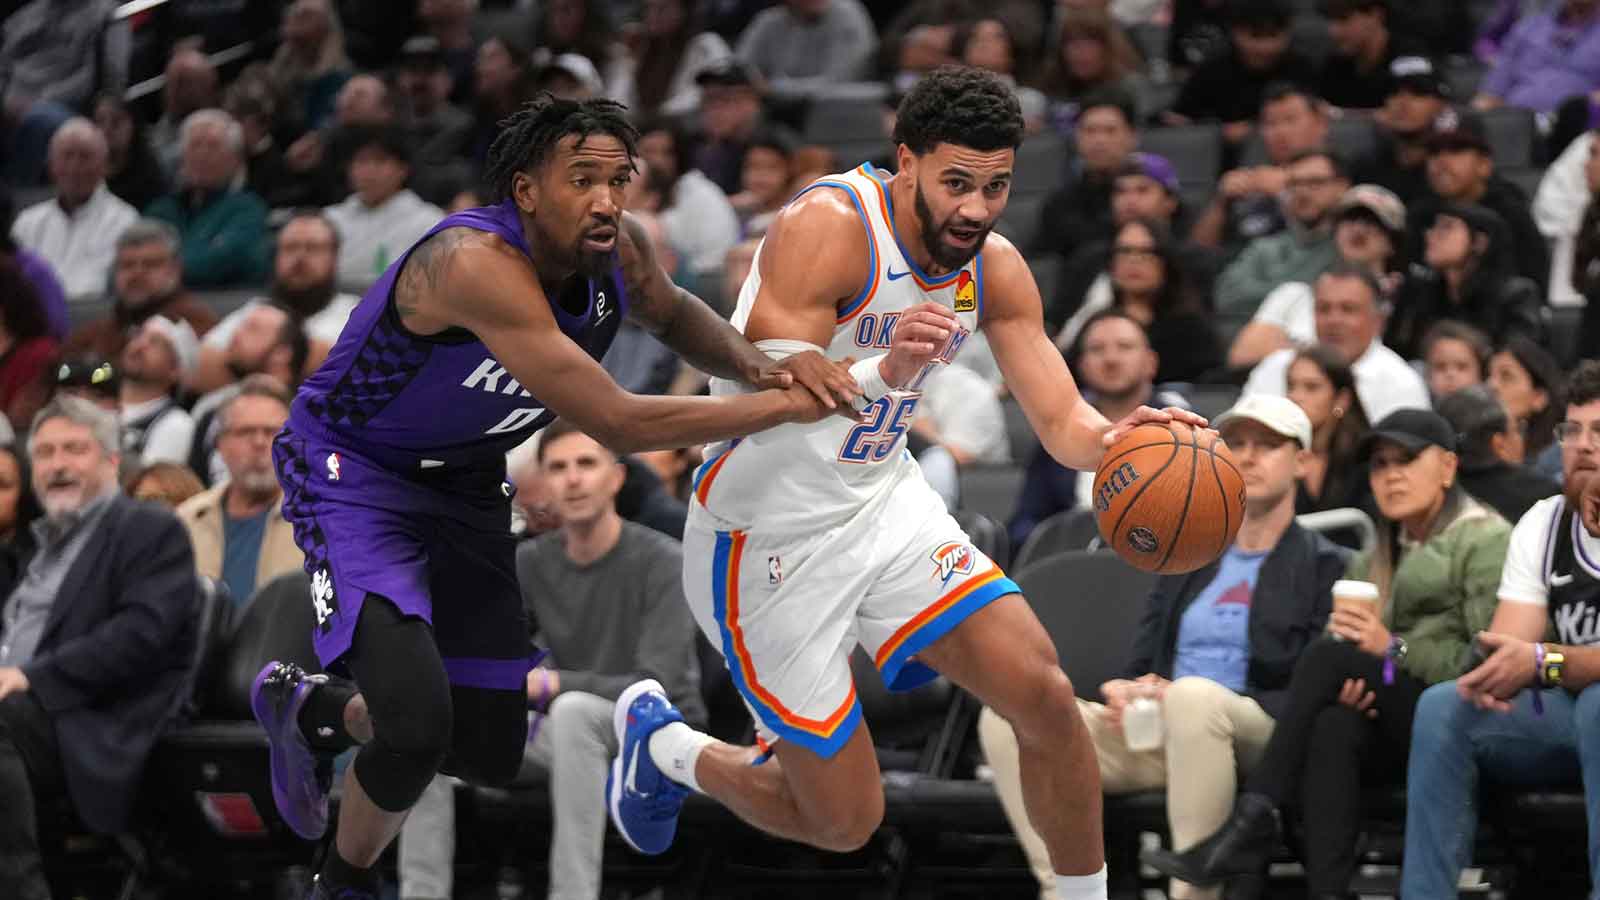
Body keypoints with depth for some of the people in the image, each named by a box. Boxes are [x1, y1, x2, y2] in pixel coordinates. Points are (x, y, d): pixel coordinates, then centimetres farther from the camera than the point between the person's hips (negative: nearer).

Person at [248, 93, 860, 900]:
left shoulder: (615, 250, -13)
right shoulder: (475, 263, -37)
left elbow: (673, 314, 12)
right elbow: (616, 423, -39)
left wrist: (760, 367, -10)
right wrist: (786, 406, -36)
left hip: (464, 485, 8)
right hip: (353, 475, -8)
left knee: (491, 752, 12)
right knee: (416, 728, -26)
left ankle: (306, 707, 41)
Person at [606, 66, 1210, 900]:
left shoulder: (995, 268, -4)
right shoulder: (827, 228, -26)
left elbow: (1062, 421, -2)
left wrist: (1115, 439, -27)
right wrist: (884, 372, -51)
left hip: (884, 502, 6)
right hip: (769, 535, -6)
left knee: (1045, 694, -10)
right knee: (844, 820, -1)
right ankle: (663, 745, 27)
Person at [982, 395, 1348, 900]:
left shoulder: (1324, 566, 8)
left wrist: (1176, 697, -14)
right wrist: (1124, 693, -2)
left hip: (1261, 736, -5)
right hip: (1154, 731, 5)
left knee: (1194, 696, -41)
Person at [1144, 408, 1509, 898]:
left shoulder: (1486, 542, 3)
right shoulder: (1371, 562, 25)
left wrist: (1393, 649, -13)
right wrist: (1347, 686, -10)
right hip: (1395, 735, 5)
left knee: (1329, 655, -25)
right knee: (1332, 728, -31)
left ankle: (1252, 823, -30)